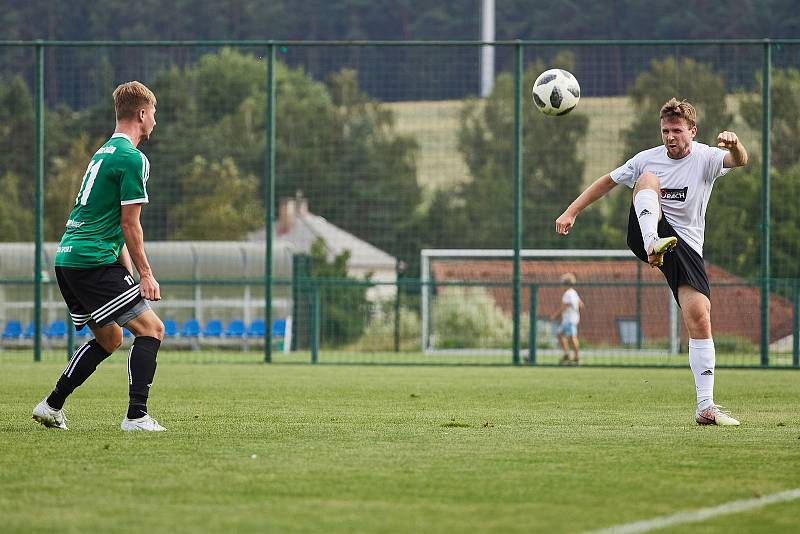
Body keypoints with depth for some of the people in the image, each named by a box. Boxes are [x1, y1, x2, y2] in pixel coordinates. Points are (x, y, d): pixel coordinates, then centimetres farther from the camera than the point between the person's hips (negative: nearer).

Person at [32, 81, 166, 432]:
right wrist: (145, 274, -7)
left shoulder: (104, 152, 20)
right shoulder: (132, 158, -10)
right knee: (151, 328, -8)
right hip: (94, 262, -10)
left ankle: (51, 406, 20)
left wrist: (128, 269, 22)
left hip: (67, 260, 10)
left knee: (110, 339, 20)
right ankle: (137, 416, -14)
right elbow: (129, 225, -13)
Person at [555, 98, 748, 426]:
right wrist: (571, 212, 11)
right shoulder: (647, 159, 5)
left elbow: (738, 161, -25)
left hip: (686, 247, -1)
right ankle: (653, 244, -50)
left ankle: (705, 407, -13)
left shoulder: (705, 158, -4)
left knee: (699, 318, -17)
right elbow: (607, 181, 18)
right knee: (648, 179, -23)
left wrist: (735, 146, -51)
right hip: (644, 235, 1)